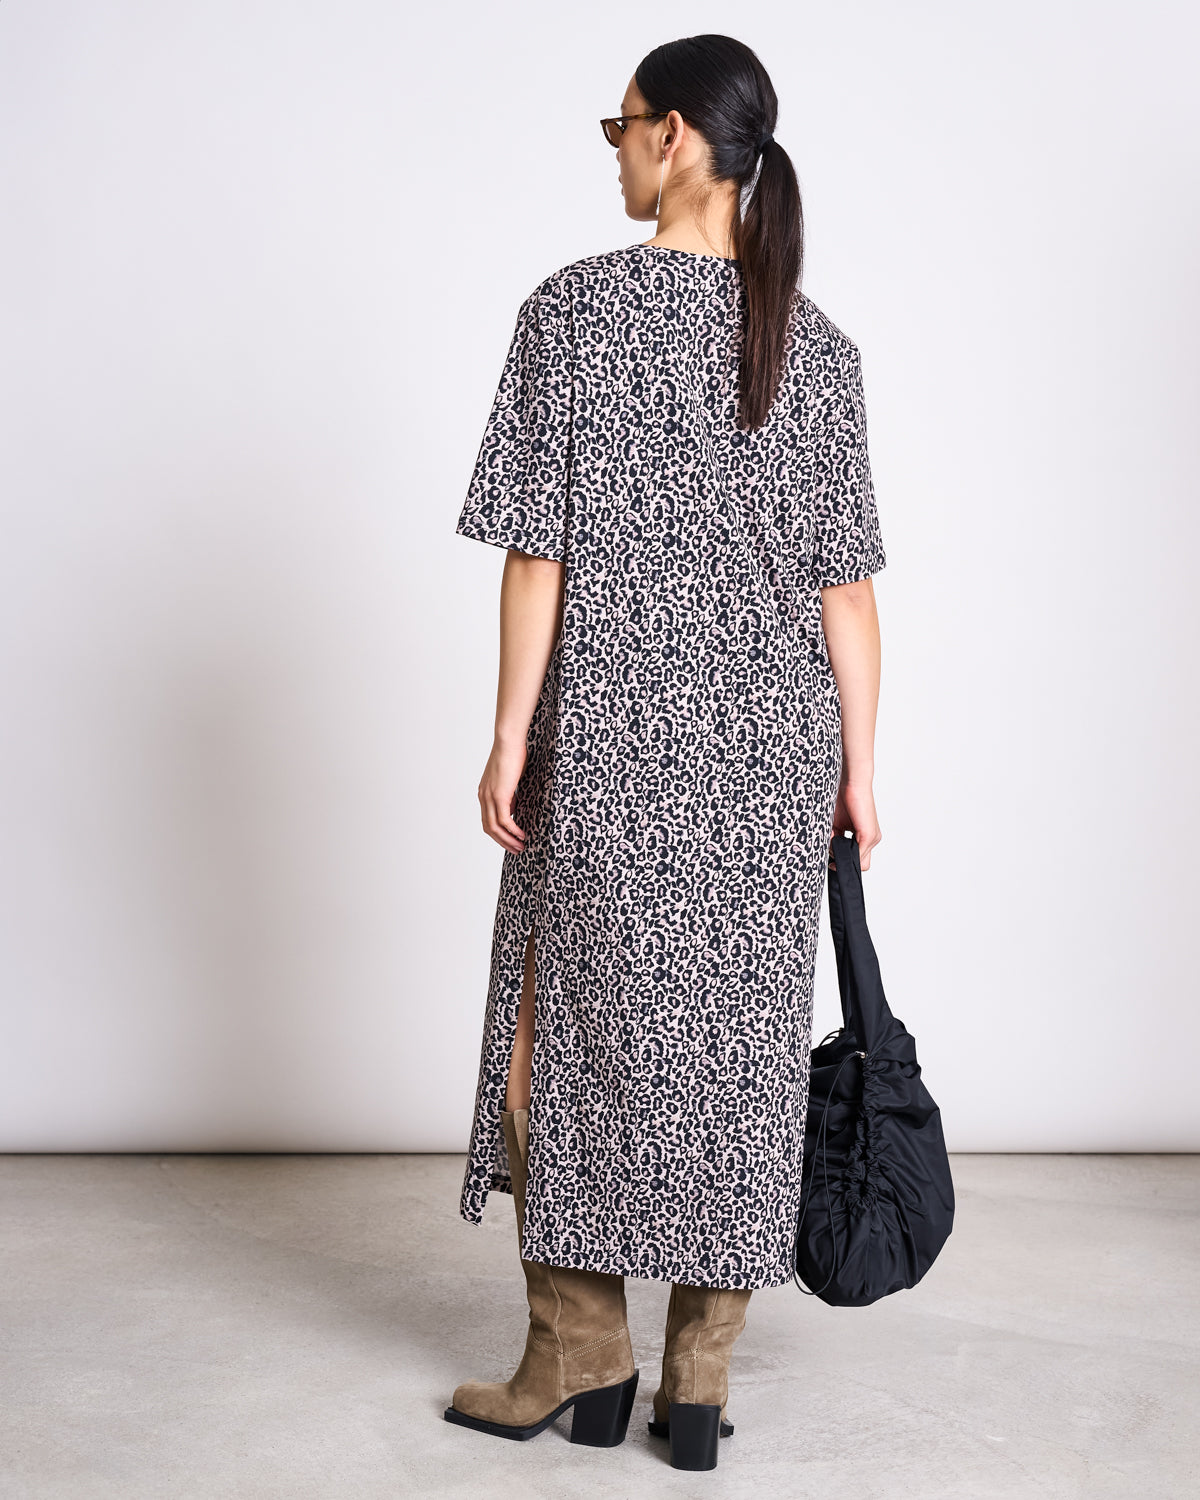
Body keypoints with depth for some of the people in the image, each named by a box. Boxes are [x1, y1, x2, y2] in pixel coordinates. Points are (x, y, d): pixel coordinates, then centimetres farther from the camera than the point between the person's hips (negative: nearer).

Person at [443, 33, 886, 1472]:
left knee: (567, 1024, 11)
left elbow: (540, 551, -9)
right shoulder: (817, 342, 4)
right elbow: (846, 579, 2)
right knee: (738, 1037, 9)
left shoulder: (573, 310, -6)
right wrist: (856, 767, 7)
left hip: (612, 732, -3)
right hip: (773, 740, 4)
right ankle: (701, 1379, 17)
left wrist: (510, 736, -3)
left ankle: (580, 1356, 18)